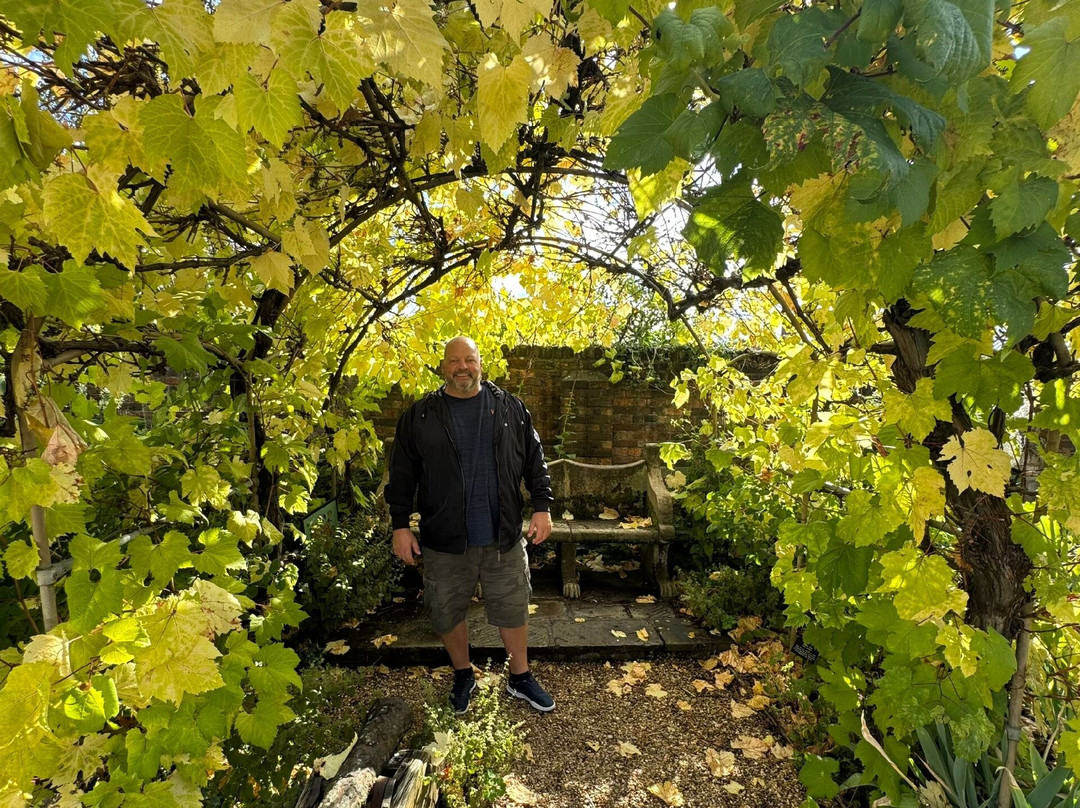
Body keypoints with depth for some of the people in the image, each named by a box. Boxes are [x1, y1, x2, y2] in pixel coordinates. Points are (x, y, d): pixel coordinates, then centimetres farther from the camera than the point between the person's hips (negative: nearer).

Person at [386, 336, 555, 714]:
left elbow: (534, 461, 4)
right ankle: (463, 675, 43)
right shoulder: (420, 416, -2)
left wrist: (542, 507, -1)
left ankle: (520, 678, 38)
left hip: (504, 538, 0)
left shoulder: (510, 408, 1)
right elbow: (402, 475, 1)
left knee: (513, 609, 14)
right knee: (447, 613, 15)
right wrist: (400, 526, -2)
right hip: (445, 541, 0)